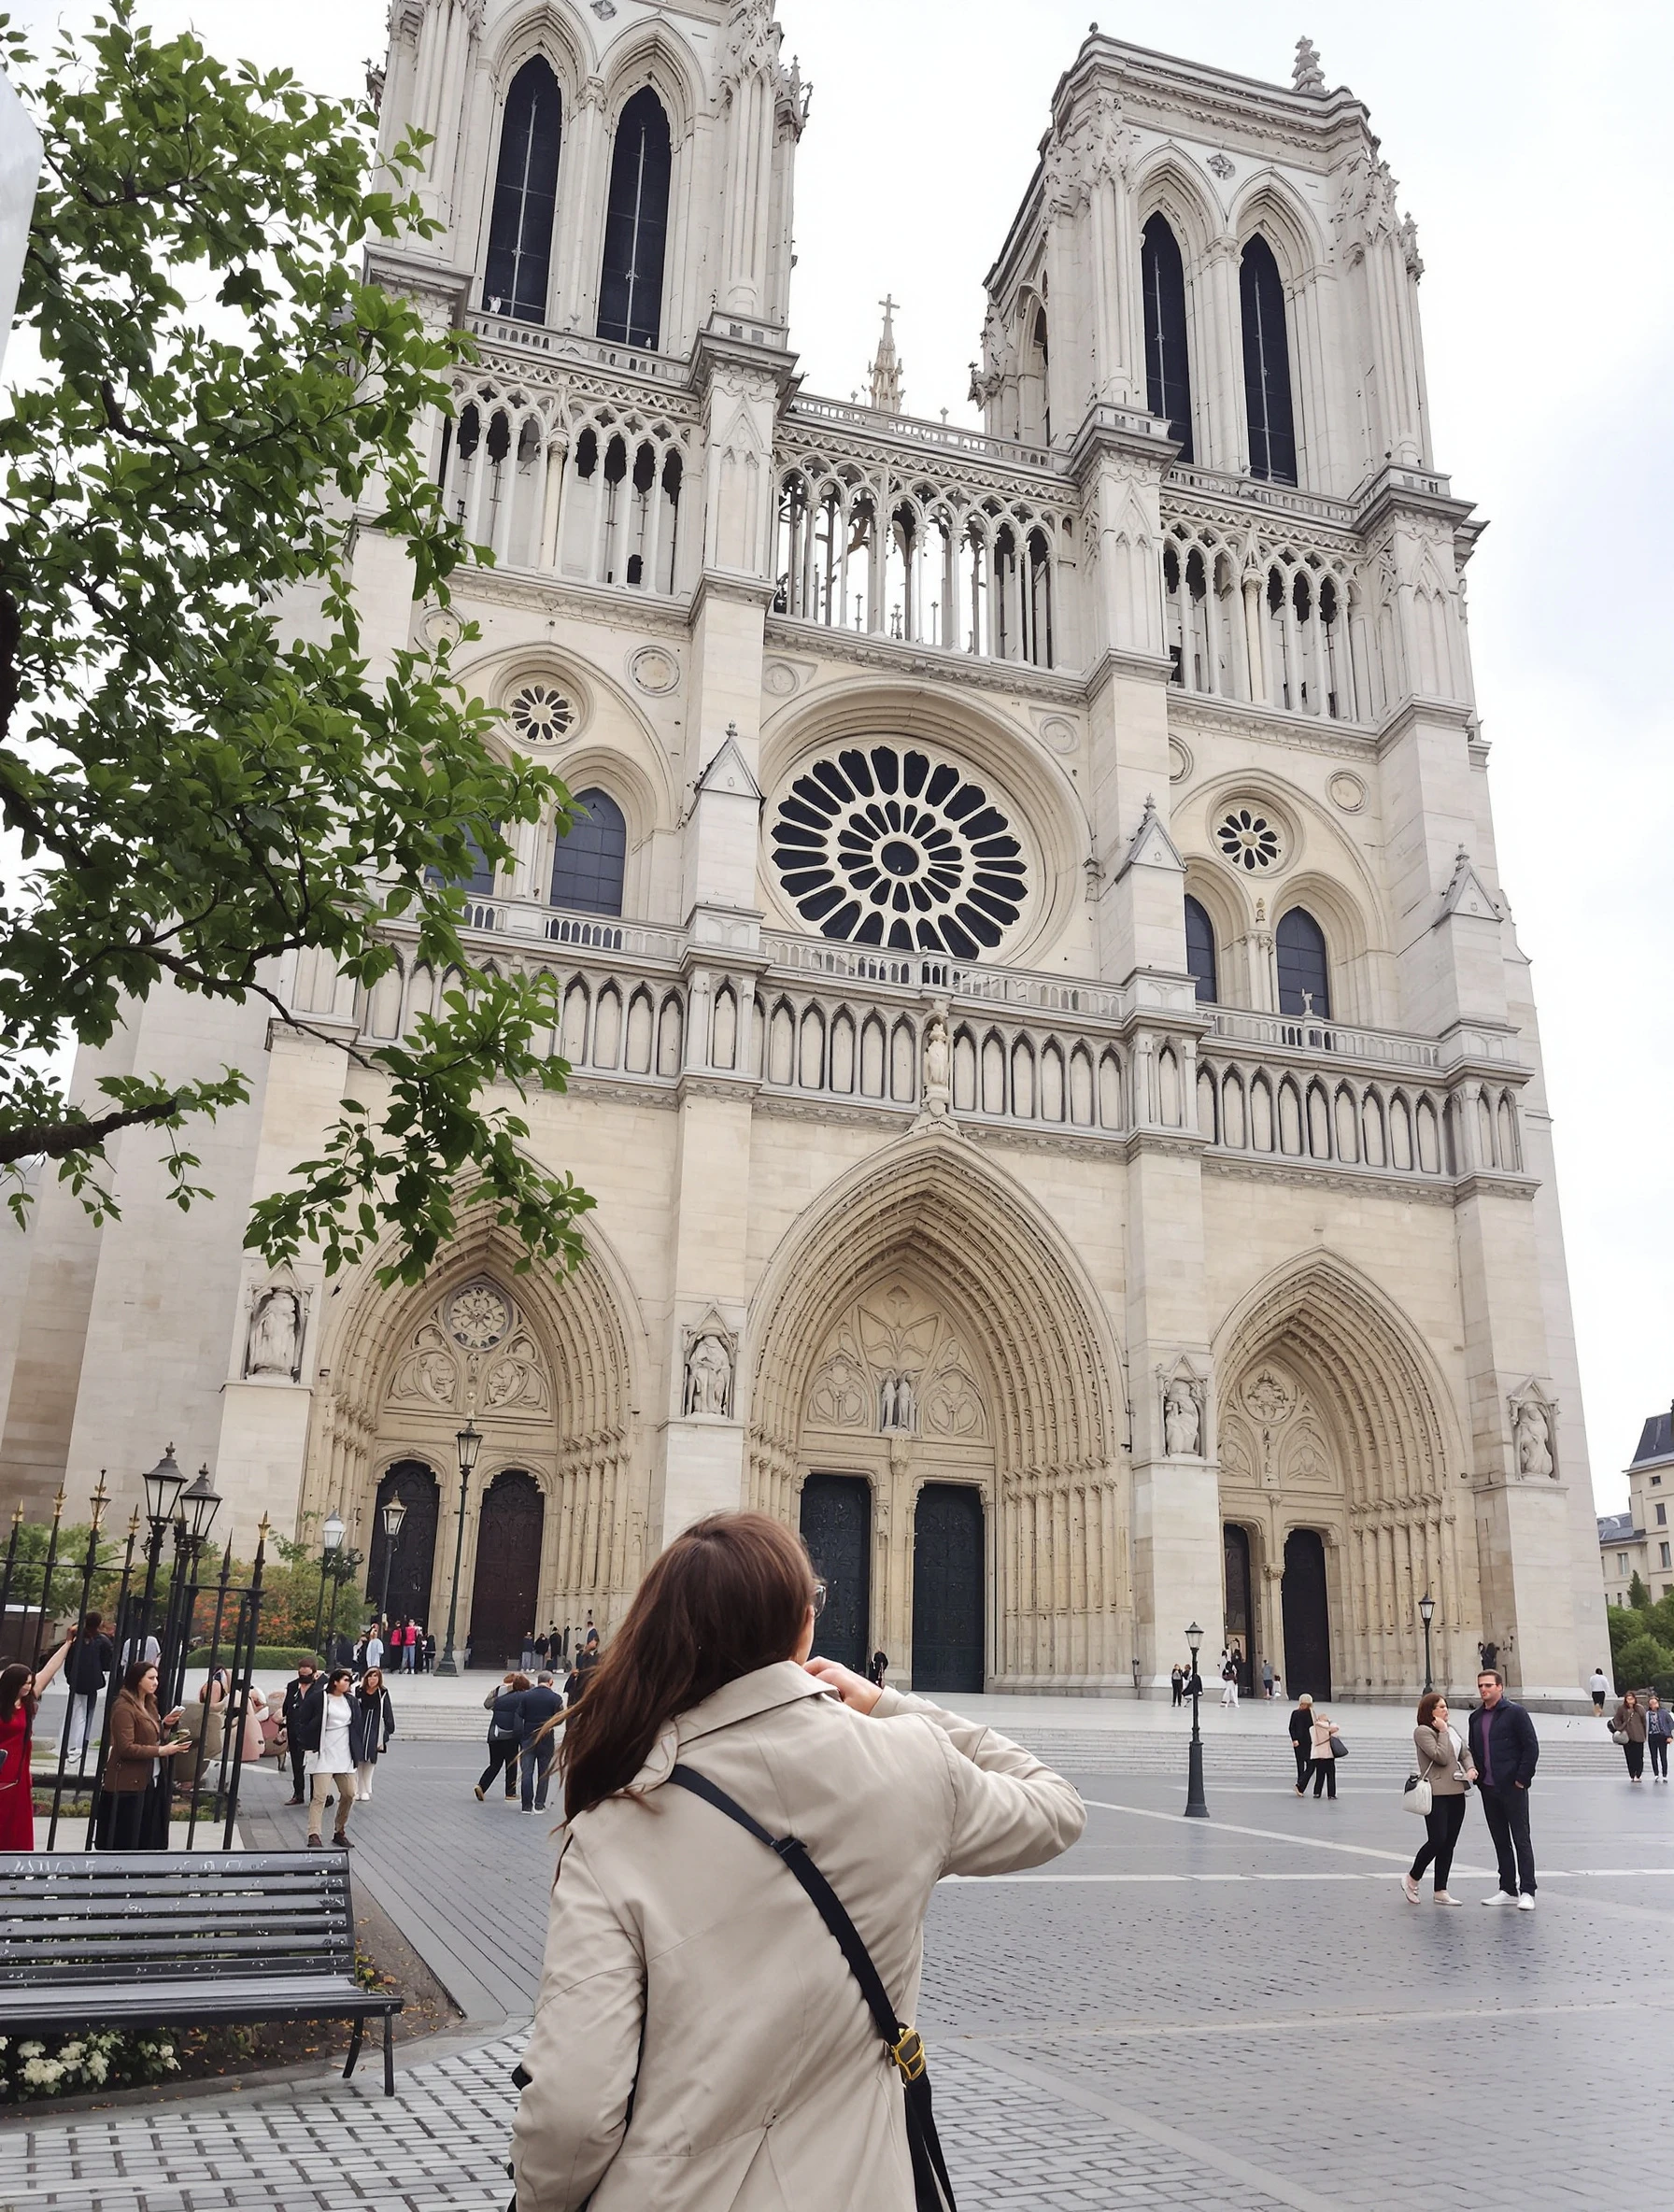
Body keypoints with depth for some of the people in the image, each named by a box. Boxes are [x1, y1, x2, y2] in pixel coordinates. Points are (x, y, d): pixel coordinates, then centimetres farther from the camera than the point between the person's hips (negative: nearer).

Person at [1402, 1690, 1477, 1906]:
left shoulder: (1452, 1729, 14)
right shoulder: (1422, 1731, -9)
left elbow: (1464, 1754, 20)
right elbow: (1442, 1757, -18)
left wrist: (1470, 1769, 0)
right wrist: (1442, 1732, -13)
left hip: (1456, 1791, 7)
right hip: (1436, 1793, -7)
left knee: (1449, 1844, 8)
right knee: (1437, 1840, -10)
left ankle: (1441, 1891, 15)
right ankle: (1412, 1879, 11)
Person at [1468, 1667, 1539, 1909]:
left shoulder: (1515, 1713, -7)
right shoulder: (1476, 1718, 12)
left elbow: (1532, 1746, -10)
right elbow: (1473, 1750, 19)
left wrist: (1522, 1778, -13)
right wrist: (1477, 1777, 8)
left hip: (1512, 1787, -6)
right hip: (1488, 1789, 7)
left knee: (1521, 1839, -2)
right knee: (1500, 1840, 11)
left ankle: (1527, 1891, 1)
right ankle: (1508, 1889, 18)